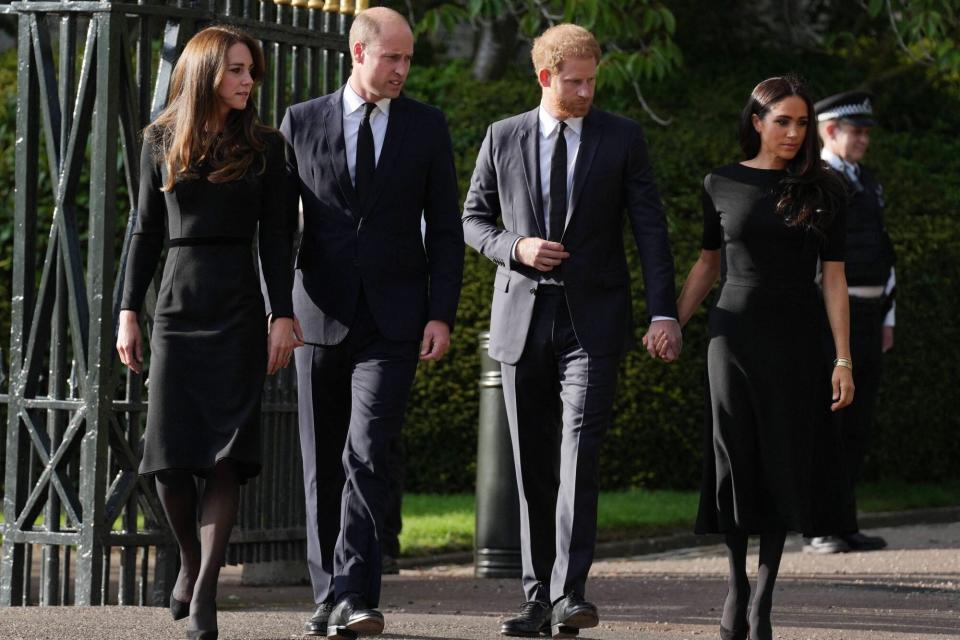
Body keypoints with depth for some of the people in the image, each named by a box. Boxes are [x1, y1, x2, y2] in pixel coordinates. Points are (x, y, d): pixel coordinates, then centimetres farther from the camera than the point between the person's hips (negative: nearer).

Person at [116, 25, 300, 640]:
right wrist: (129, 311, 5)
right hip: (178, 305, 1)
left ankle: (205, 590, -12)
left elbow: (277, 238, 2)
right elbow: (147, 232, 10)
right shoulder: (162, 142, 8)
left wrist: (283, 315, -6)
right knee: (169, 455, -2)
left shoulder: (264, 146, 5)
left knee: (226, 450, -10)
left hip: (238, 306, -1)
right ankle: (191, 561, 24)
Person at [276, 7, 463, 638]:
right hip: (320, 317, 2)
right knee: (323, 464, 7)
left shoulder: (427, 126, 5)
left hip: (394, 320, -1)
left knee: (368, 455, -15)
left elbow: (445, 229, 5)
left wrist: (442, 315, -4)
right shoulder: (301, 123, 5)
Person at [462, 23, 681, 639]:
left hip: (592, 319, -2)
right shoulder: (502, 138, 6)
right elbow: (474, 218, 13)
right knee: (533, 464, 7)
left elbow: (651, 227, -2)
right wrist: (516, 248, -9)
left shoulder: (622, 138, 2)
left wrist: (664, 312, -12)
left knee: (580, 450, -17)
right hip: (523, 316, 3)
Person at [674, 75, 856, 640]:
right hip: (735, 334, 0)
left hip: (795, 340, 0)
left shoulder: (822, 190, 2)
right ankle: (737, 585, 12)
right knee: (736, 461, 1)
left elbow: (834, 278, 0)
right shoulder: (722, 185, 4)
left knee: (784, 465, -1)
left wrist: (844, 360, -5)